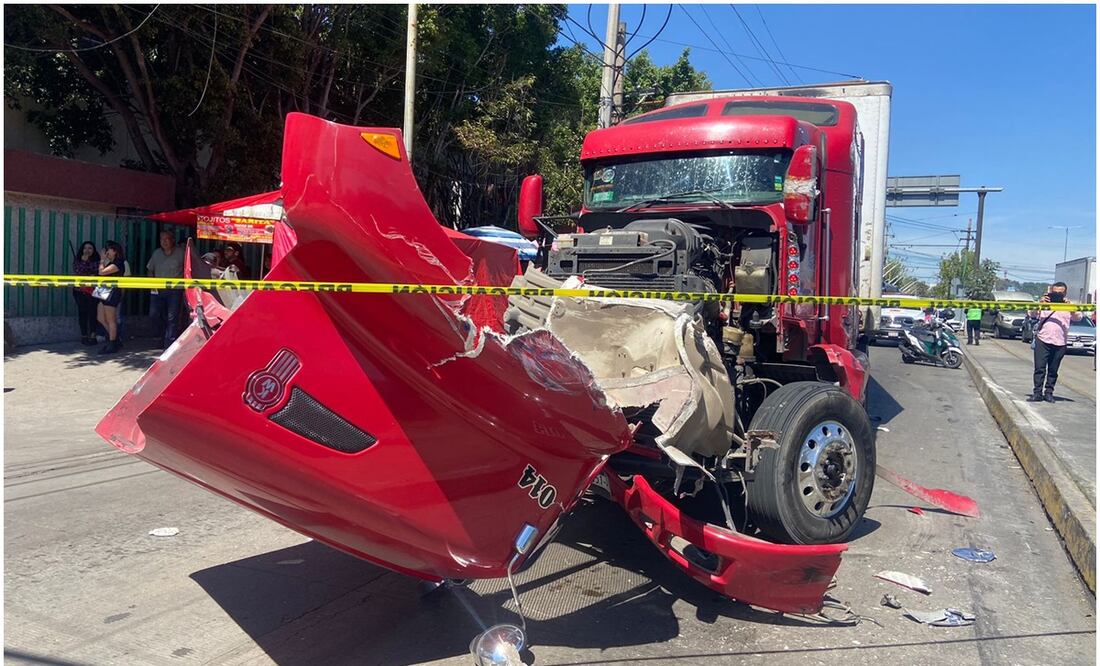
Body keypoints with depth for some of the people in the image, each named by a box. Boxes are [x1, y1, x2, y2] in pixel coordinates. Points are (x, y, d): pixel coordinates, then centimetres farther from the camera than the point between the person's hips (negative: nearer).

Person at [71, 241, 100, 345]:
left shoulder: (97, 261, 5)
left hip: (93, 291, -1)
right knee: (82, 312, 3)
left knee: (92, 312, -3)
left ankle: (92, 336, 4)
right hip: (79, 290, 1)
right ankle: (84, 335, 11)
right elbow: (76, 272, -9)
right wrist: (84, 261, -13)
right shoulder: (77, 260, 6)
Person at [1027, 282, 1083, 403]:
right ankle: (1037, 393, -1)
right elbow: (1031, 313, 2)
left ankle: (1048, 393, 14)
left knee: (1053, 370, 6)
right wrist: (1039, 303, -16)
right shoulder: (1045, 303, 11)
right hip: (1042, 340, -1)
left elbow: (1078, 318, -2)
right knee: (1039, 368, -3)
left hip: (1059, 343, 1)